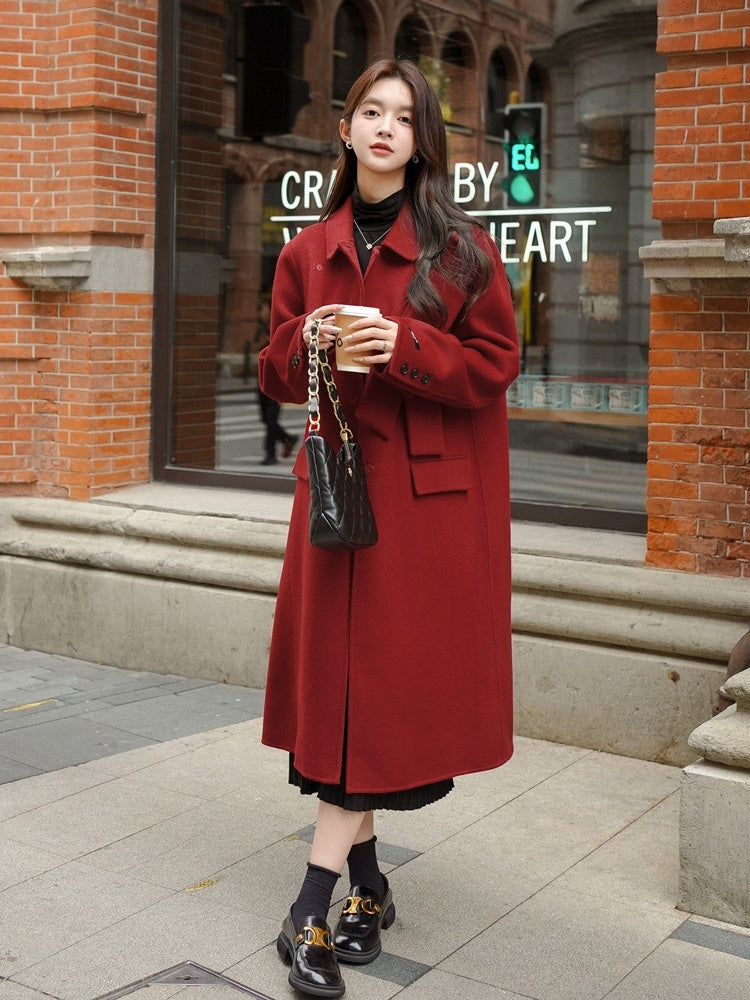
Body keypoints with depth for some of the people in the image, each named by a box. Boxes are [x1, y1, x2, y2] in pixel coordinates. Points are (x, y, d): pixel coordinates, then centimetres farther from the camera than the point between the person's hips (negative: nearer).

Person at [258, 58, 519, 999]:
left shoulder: (461, 248, -1)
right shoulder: (309, 252, 10)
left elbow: (497, 362, -3)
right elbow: (275, 372, 14)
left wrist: (405, 348, -18)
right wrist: (305, 343, -9)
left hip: (433, 495, -3)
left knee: (388, 683, -4)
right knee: (340, 677, 5)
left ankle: (312, 908, 1)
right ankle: (369, 887, 21)